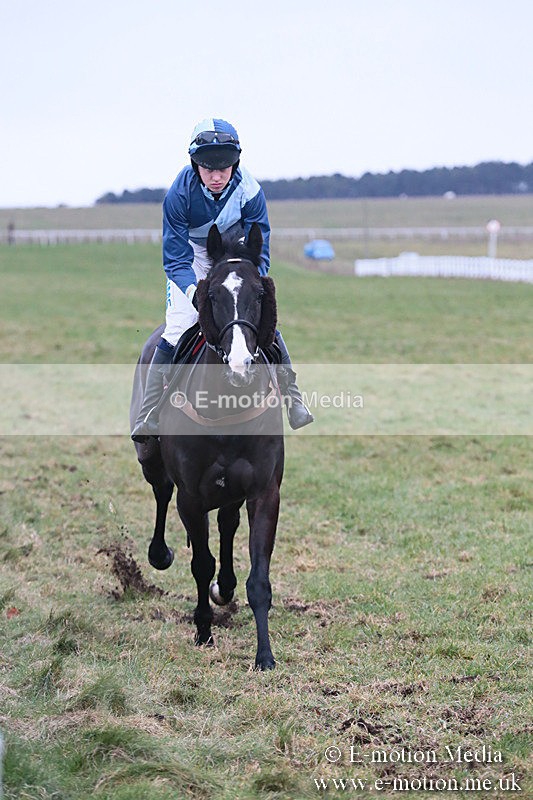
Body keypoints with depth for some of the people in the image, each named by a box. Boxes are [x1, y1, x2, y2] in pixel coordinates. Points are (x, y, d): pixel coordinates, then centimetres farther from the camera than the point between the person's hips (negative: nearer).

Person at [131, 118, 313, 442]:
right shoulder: (180, 193, -29)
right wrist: (196, 293, -42)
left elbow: (259, 253, -18)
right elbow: (175, 259, -24)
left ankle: (294, 400, 6)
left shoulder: (249, 191, -26)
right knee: (176, 329, -17)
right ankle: (149, 417, -11)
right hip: (192, 259, -2)